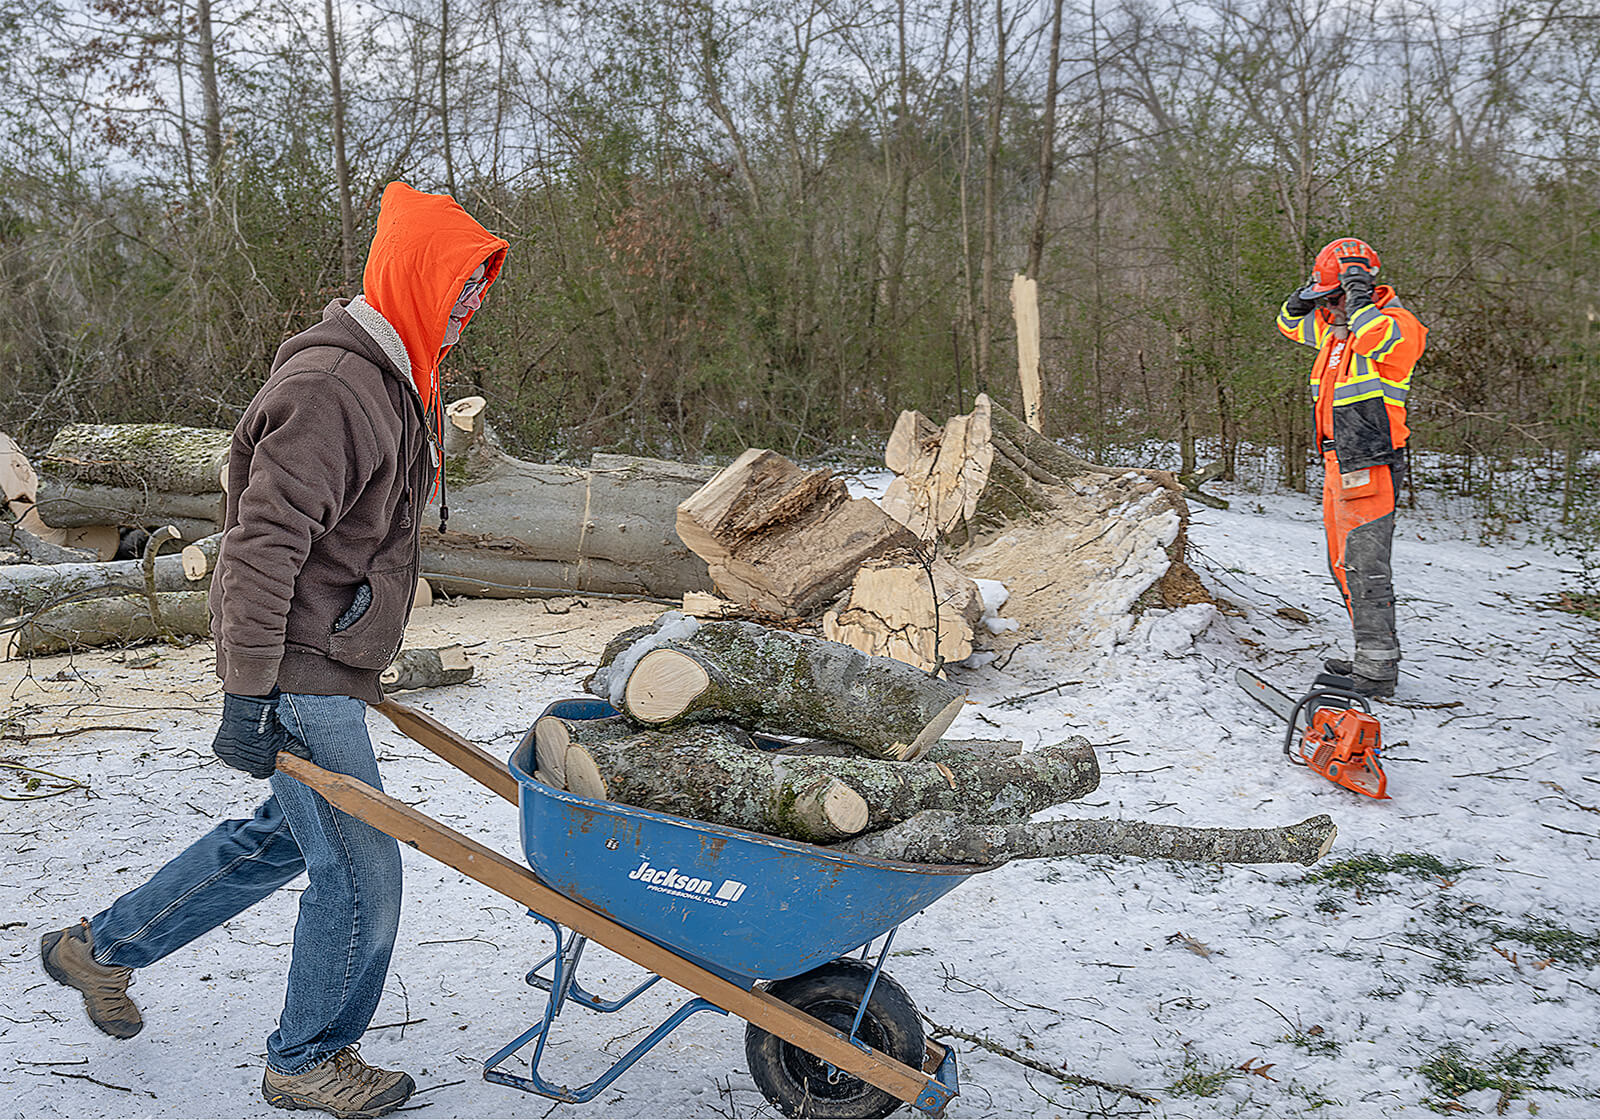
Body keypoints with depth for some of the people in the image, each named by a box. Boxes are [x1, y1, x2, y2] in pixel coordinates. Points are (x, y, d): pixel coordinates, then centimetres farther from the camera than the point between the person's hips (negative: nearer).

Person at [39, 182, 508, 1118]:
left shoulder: (392, 381, 13)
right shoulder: (329, 388, -21)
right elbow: (262, 546, -24)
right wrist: (247, 694, -24)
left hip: (332, 666, 10)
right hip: (299, 673, -10)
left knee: (285, 835, 22)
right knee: (360, 870, -1)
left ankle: (103, 948, 38)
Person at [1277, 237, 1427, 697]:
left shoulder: (1397, 324, -11)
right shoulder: (1336, 328, 14)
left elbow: (1376, 336, -36)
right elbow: (1290, 322, 30)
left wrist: (1358, 290, -20)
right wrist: (1311, 291, 11)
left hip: (1370, 469, -10)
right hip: (1339, 468, 10)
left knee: (1365, 567, -12)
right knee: (1345, 566, 14)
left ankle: (1377, 672, -10)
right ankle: (1370, 657, 23)